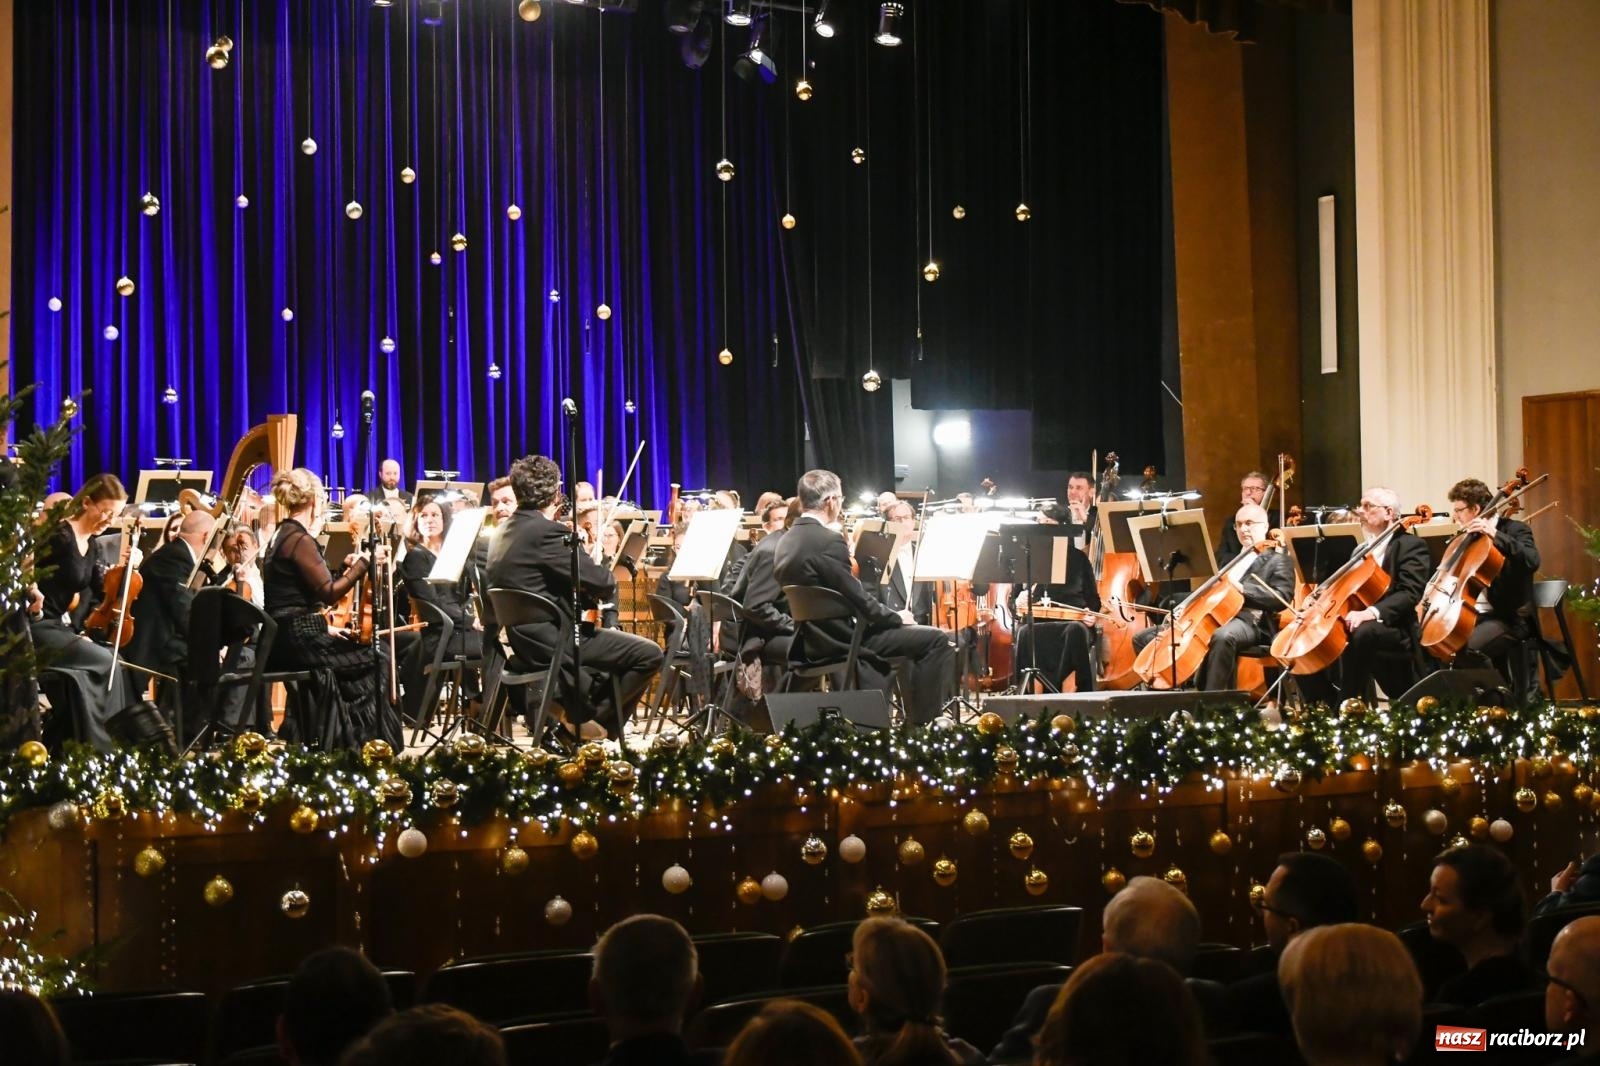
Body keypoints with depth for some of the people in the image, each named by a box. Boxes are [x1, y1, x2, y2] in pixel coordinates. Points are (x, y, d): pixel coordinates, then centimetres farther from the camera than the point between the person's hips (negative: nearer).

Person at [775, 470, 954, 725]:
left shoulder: (787, 542, 7)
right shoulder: (828, 541, -21)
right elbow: (858, 600, -19)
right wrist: (897, 617, -2)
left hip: (810, 641, 10)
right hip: (841, 640, -10)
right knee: (935, 639, -5)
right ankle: (923, 724, -1)